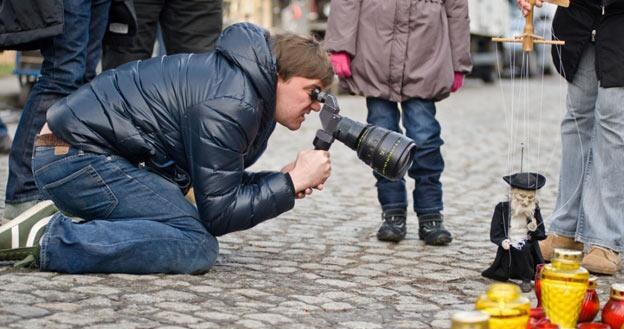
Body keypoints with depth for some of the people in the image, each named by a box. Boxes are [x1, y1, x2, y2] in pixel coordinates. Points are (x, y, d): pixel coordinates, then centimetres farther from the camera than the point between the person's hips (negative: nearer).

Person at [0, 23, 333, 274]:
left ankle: (64, 222, 5)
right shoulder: (230, 105, -19)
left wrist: (282, 178, 2)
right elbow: (217, 214, -18)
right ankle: (51, 240, -21)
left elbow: (214, 184, 16)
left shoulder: (237, 78, 13)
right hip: (77, 155, -11)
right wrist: (292, 182, -11)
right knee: (197, 247, -19)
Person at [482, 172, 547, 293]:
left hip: (529, 249, -1)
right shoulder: (502, 208, -3)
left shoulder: (534, 210, 2)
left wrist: (534, 230, -17)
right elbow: (495, 234, -4)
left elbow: (542, 235, 5)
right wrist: (502, 241, -24)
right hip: (509, 249, 2)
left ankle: (526, 280, -11)